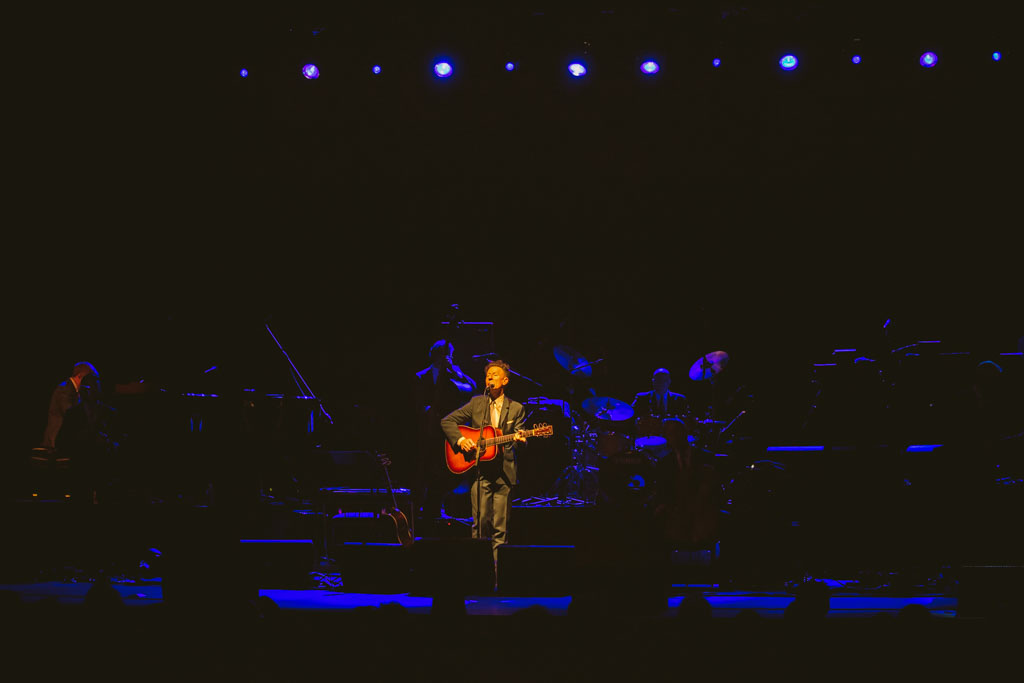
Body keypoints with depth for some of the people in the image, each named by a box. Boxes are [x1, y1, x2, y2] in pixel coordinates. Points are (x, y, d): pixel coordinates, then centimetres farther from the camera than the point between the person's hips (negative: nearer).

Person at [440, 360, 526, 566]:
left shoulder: (516, 409, 9)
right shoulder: (476, 404, 9)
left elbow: (519, 434, 7)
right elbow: (447, 421, 10)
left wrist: (519, 439, -17)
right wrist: (460, 440, -6)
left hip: (504, 471, 0)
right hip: (480, 470, 0)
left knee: (500, 527, 0)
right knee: (480, 522, -5)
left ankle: (498, 563, 6)